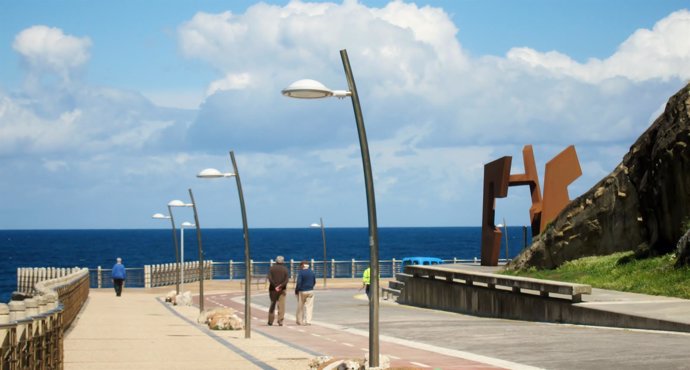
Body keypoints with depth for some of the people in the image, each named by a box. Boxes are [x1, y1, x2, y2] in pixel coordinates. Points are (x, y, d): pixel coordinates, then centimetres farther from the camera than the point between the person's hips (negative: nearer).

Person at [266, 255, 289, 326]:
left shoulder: (272, 268, 1)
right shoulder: (285, 269, 1)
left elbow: (269, 278, -12)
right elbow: (287, 280, -10)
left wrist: (275, 286, -14)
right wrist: (280, 286, -14)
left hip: (273, 289, 1)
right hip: (282, 290, -1)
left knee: (272, 304, 13)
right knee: (281, 305, 0)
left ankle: (270, 321, 15)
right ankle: (280, 320, -10)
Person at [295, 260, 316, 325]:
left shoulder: (301, 272, -10)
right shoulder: (312, 272, 7)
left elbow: (299, 283, -15)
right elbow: (314, 282, 13)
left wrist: (296, 291, -5)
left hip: (302, 291, -4)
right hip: (310, 291, 4)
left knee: (300, 307, 7)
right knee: (309, 306, 3)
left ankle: (300, 321, 14)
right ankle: (308, 321, -3)